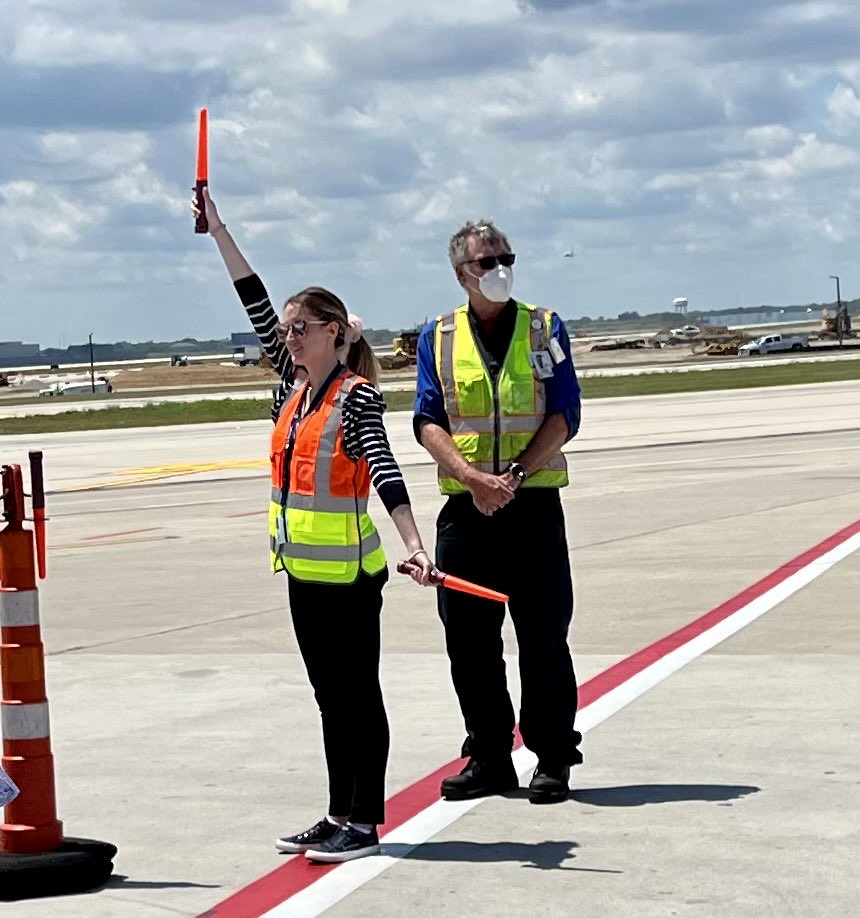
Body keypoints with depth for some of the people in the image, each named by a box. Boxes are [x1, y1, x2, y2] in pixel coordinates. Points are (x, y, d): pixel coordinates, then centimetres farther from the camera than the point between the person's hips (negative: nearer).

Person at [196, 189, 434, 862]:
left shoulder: (357, 397, -12)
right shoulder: (297, 384, 9)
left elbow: (384, 470, -23)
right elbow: (257, 305, 11)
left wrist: (414, 545, -35)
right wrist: (217, 229, 11)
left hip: (348, 571, -8)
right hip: (305, 569, 8)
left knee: (358, 695, 0)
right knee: (331, 696, 12)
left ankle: (364, 823, 5)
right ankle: (339, 817, 19)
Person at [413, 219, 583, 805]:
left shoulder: (544, 329, 5)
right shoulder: (438, 337, 9)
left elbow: (565, 415, -1)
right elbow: (428, 421, 2)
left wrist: (515, 474, -14)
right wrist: (472, 477, -14)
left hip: (534, 502, -2)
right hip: (465, 508, 2)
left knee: (544, 638, -1)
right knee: (469, 641, 5)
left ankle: (553, 759, 9)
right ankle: (489, 759, 16)